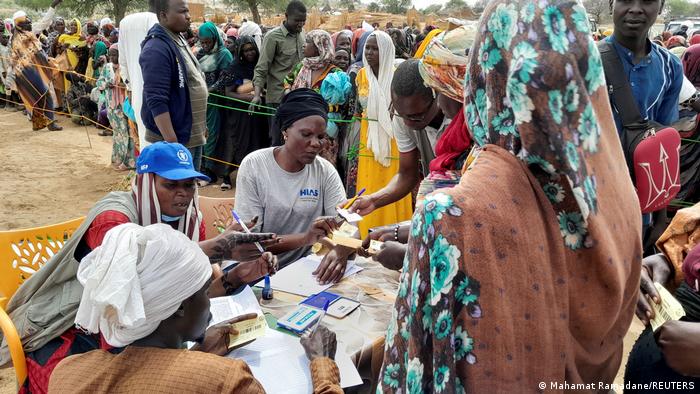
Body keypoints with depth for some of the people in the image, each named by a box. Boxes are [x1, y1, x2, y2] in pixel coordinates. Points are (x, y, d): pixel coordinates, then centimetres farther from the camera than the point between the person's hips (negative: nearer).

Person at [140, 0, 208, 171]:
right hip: (174, 138, -9)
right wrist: (172, 143, -26)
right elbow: (157, 102, -23)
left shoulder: (180, 40, 11)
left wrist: (201, 124, 21)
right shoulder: (157, 49, -18)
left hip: (193, 135, 9)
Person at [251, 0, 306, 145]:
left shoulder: (302, 35, 10)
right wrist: (257, 94, -23)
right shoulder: (273, 37, -8)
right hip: (279, 97, -5)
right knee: (279, 141, 0)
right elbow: (261, 69, -10)